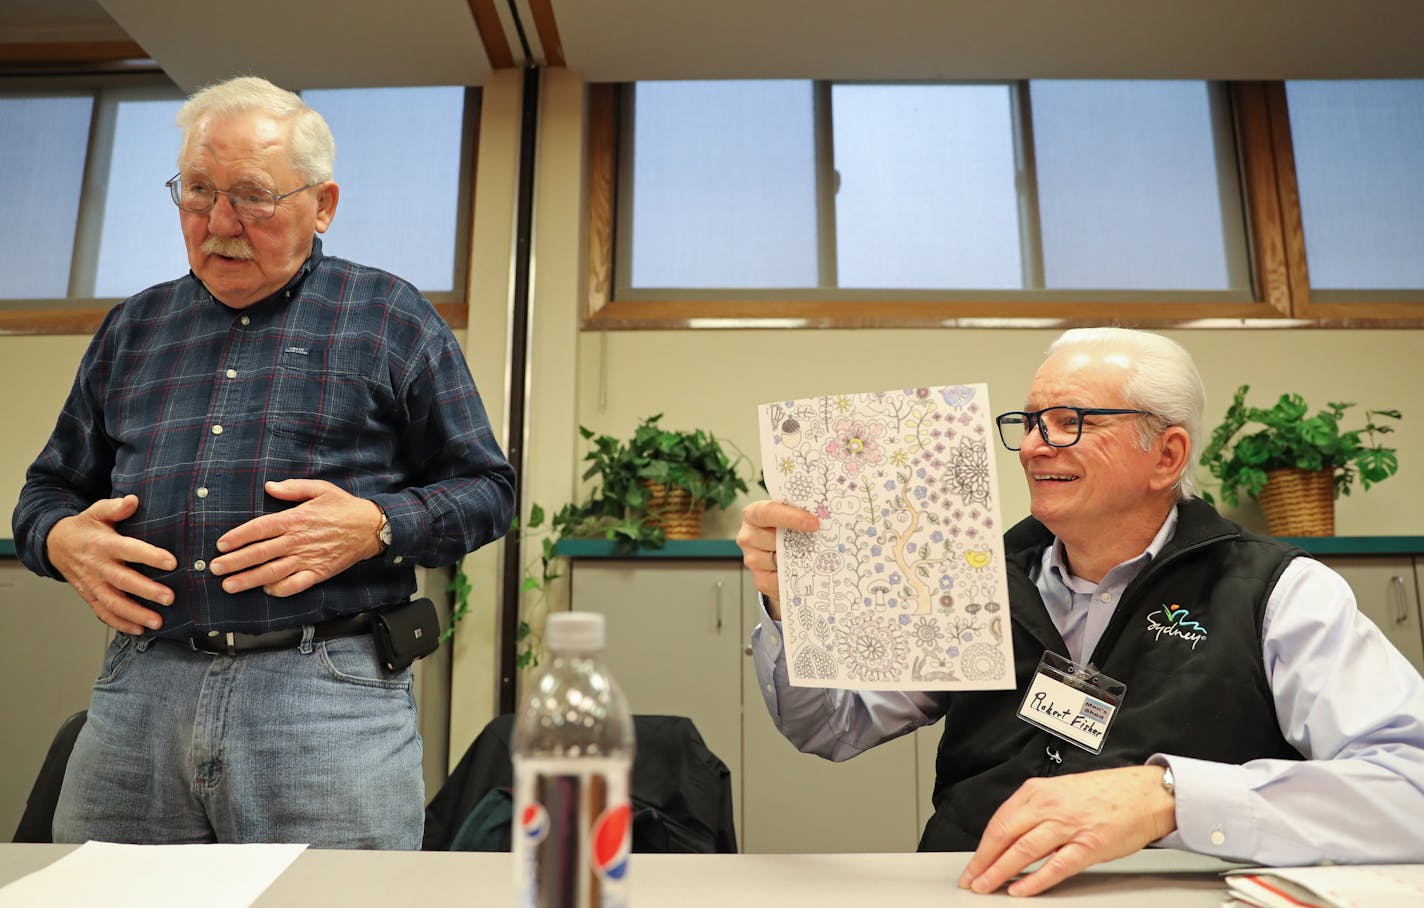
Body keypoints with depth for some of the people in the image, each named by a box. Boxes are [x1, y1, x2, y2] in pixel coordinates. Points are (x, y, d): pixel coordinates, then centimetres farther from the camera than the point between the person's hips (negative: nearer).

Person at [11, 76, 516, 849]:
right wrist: (63, 539, 2)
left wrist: (375, 527, -14)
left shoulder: (391, 318, 5)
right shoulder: (132, 328, 18)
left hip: (331, 698, -4)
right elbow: (47, 489, 25)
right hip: (137, 695, 5)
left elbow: (487, 489, 2)